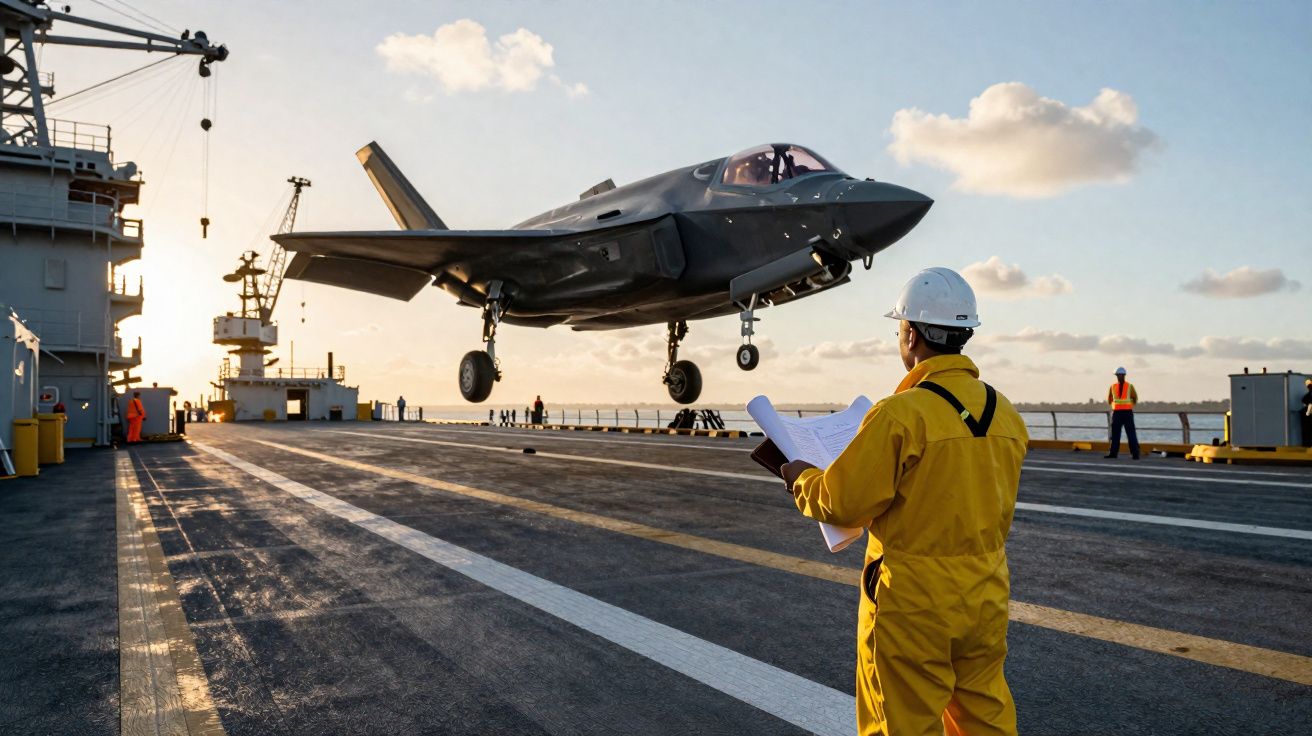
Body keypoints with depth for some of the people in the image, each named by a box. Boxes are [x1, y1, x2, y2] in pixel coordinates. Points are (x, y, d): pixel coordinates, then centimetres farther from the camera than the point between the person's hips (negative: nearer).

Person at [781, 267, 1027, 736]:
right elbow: (988, 506, 12)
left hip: (913, 602, -6)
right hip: (987, 596, 7)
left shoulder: (900, 413, -20)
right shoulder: (1005, 414, 2)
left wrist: (802, 480, 4)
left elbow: (842, 503, -15)